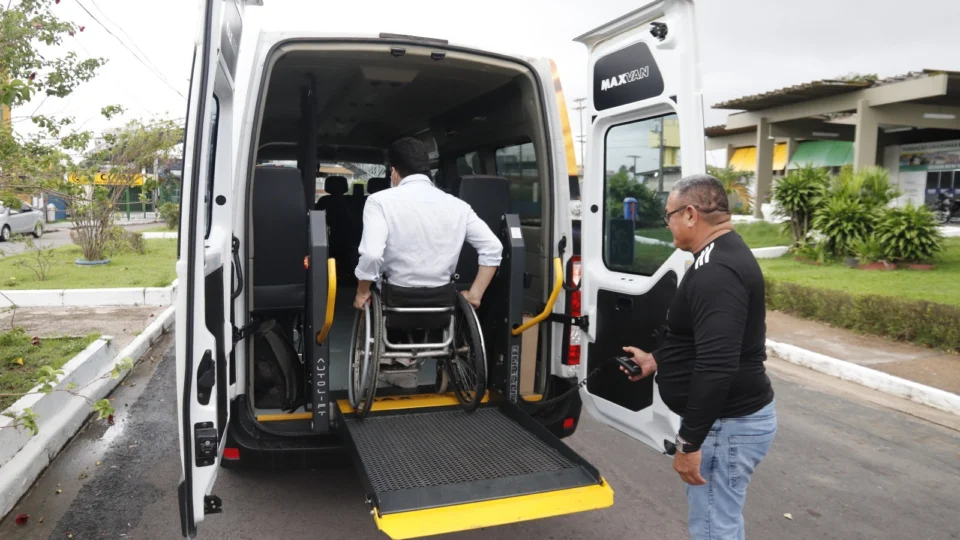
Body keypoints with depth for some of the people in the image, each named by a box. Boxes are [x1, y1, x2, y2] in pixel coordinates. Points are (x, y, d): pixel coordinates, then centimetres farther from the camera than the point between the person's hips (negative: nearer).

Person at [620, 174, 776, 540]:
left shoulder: (716, 272, -25)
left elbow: (716, 366, -32)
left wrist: (690, 441, -26)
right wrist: (657, 361, 24)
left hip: (727, 423, -11)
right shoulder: (725, 257, 11)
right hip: (734, 415, 11)